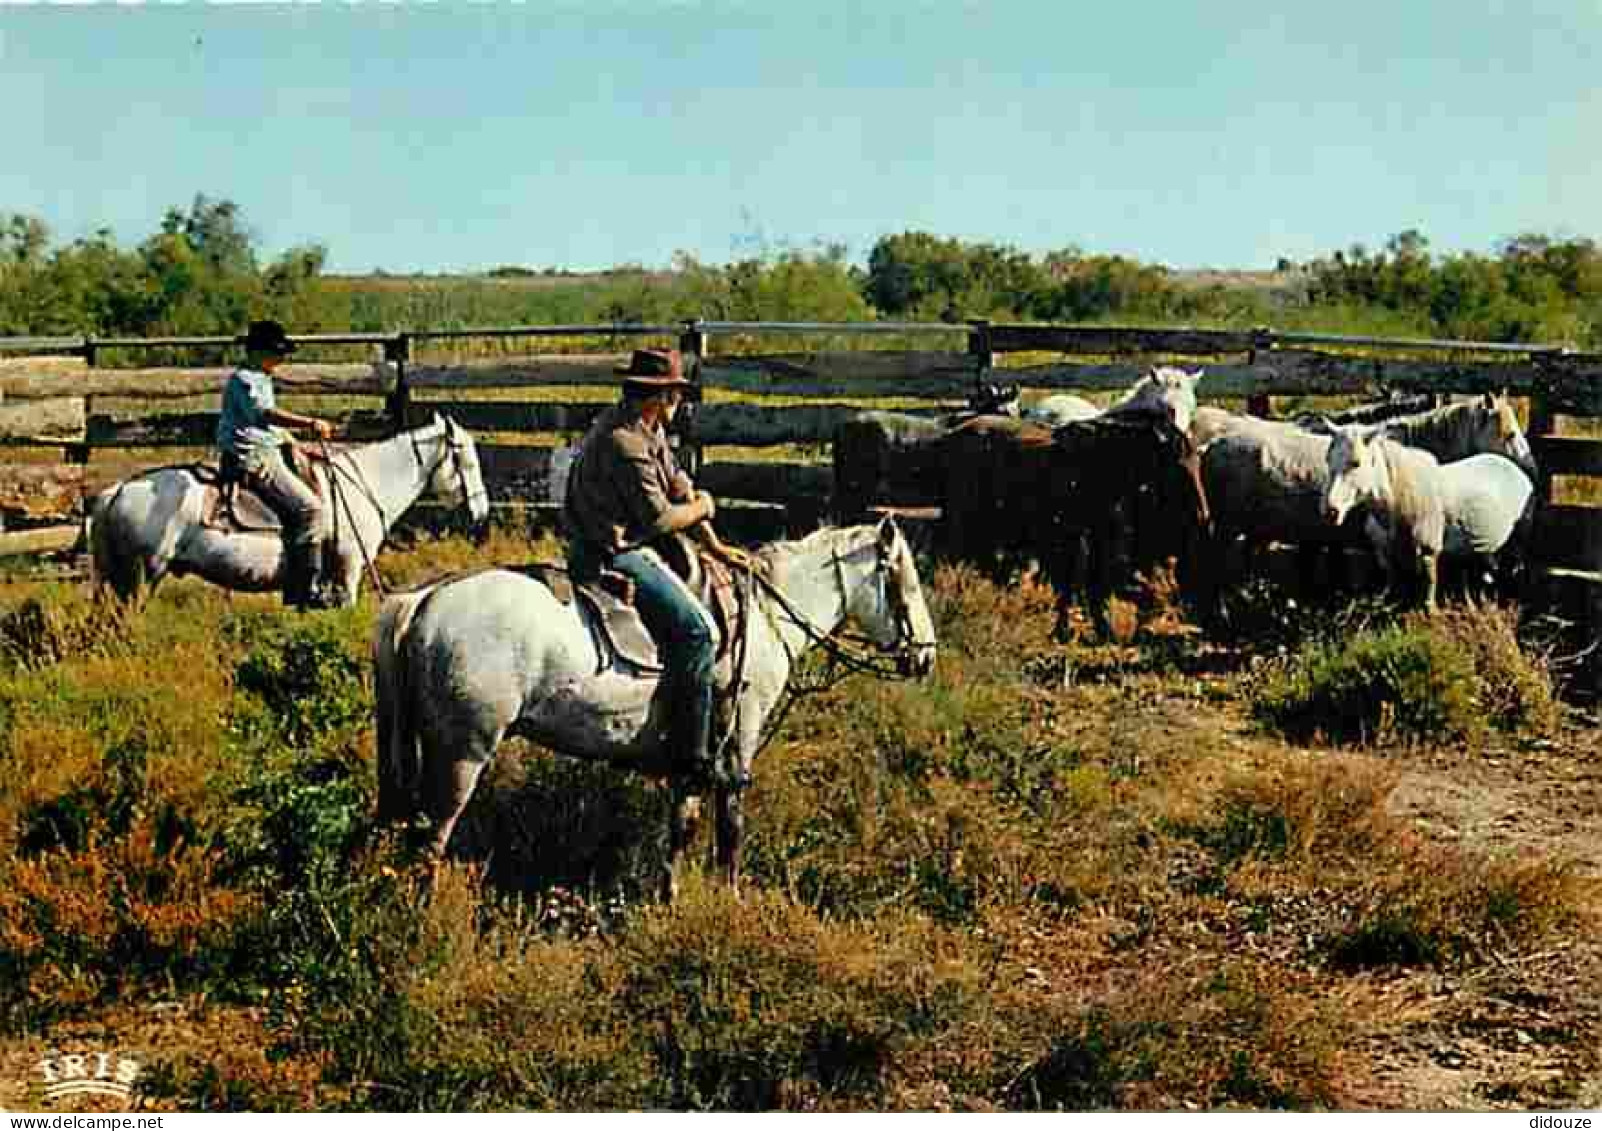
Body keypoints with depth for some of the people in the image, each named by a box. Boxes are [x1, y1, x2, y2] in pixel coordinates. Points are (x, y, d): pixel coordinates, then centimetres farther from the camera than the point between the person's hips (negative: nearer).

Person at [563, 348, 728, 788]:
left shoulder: (649, 429, 10)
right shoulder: (626, 443, -23)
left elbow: (680, 487, 14)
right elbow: (661, 518, -22)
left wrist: (715, 545, 8)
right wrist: (702, 508, -3)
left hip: (629, 543, 11)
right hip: (612, 556, -11)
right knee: (697, 630, -17)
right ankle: (690, 755, -12)